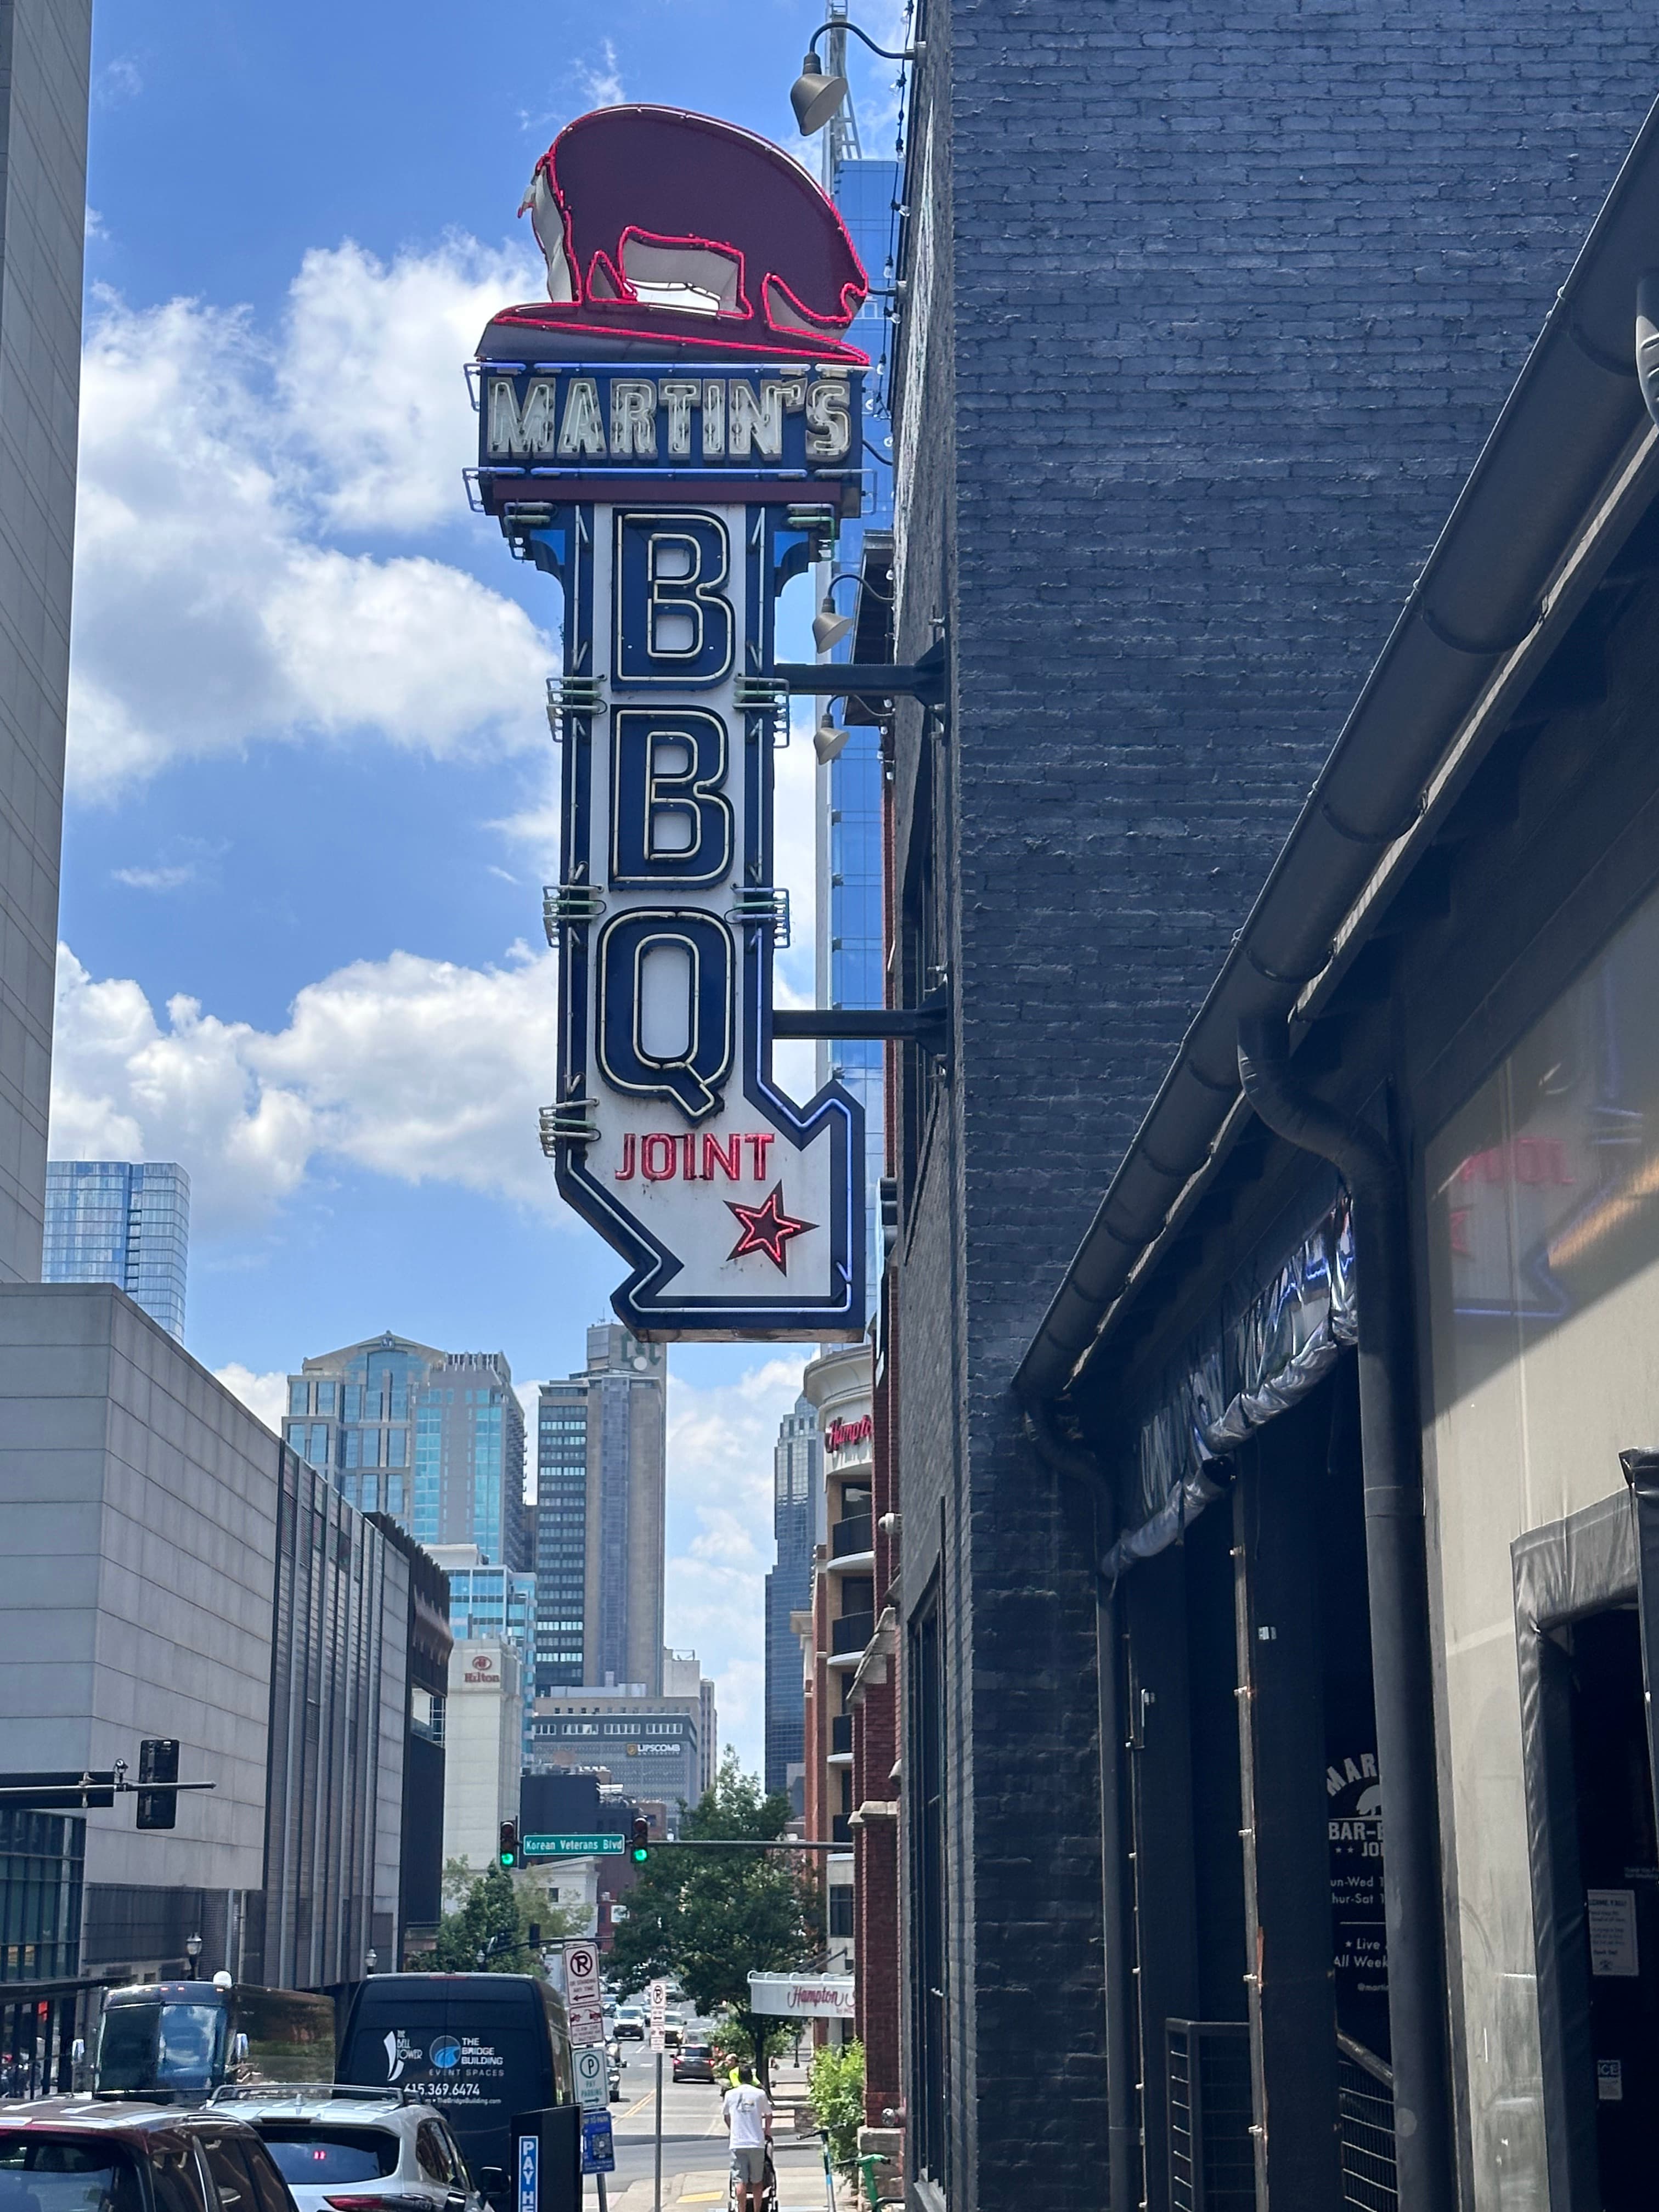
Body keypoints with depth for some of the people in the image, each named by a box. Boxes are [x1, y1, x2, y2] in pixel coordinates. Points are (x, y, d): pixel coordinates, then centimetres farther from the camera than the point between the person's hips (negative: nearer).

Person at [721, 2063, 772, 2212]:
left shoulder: (730, 2094, 5)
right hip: (757, 2143, 0)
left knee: (741, 2181, 0)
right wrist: (767, 2130, 33)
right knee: (757, 2181, 8)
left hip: (737, 2144, 0)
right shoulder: (760, 2094, 2)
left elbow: (725, 2116, 20)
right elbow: (768, 2115, 14)